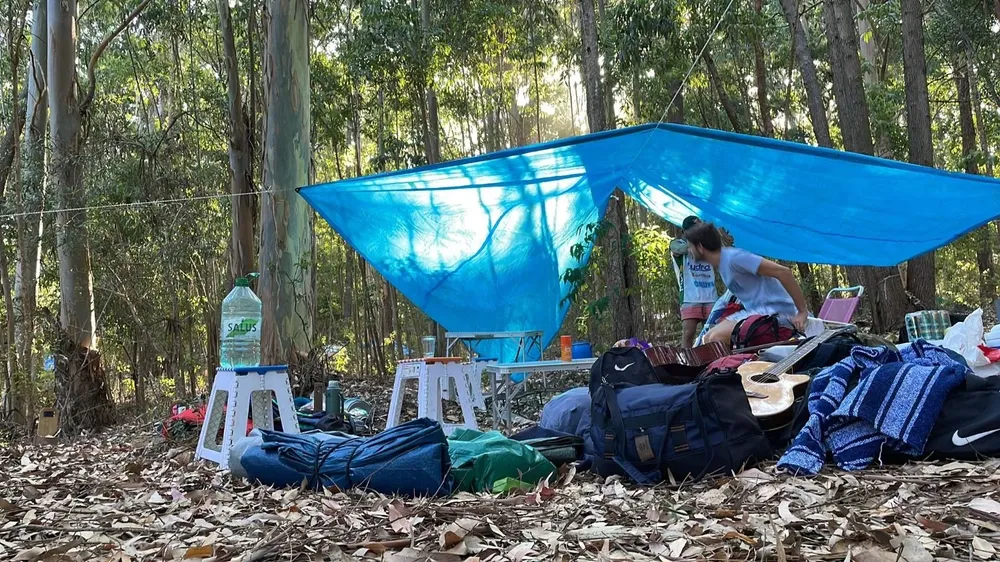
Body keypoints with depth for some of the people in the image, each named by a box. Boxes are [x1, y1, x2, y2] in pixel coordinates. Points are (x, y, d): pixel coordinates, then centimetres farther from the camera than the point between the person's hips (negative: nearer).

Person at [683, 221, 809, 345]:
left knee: (717, 338, -23)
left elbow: (783, 272, -21)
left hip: (774, 311, -10)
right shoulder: (722, 263, 14)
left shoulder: (733, 257, -16)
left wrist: (803, 312, -20)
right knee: (709, 338, 6)